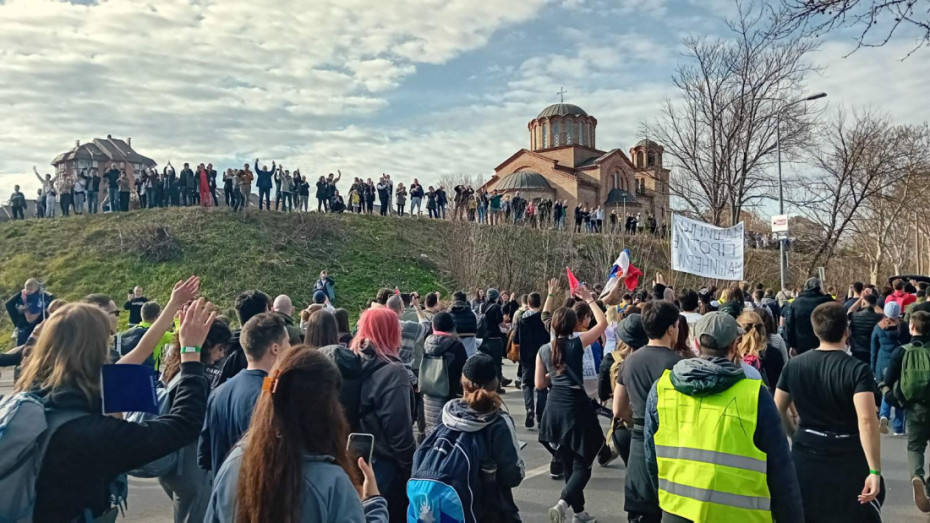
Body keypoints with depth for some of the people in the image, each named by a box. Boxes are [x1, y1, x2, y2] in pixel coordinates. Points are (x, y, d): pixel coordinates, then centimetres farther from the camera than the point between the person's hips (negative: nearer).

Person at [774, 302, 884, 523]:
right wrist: (875, 471, -22)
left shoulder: (794, 365, -1)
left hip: (805, 459, 4)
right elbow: (866, 421, -24)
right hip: (848, 462, -4)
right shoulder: (858, 369, -14)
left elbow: (778, 409, 5)